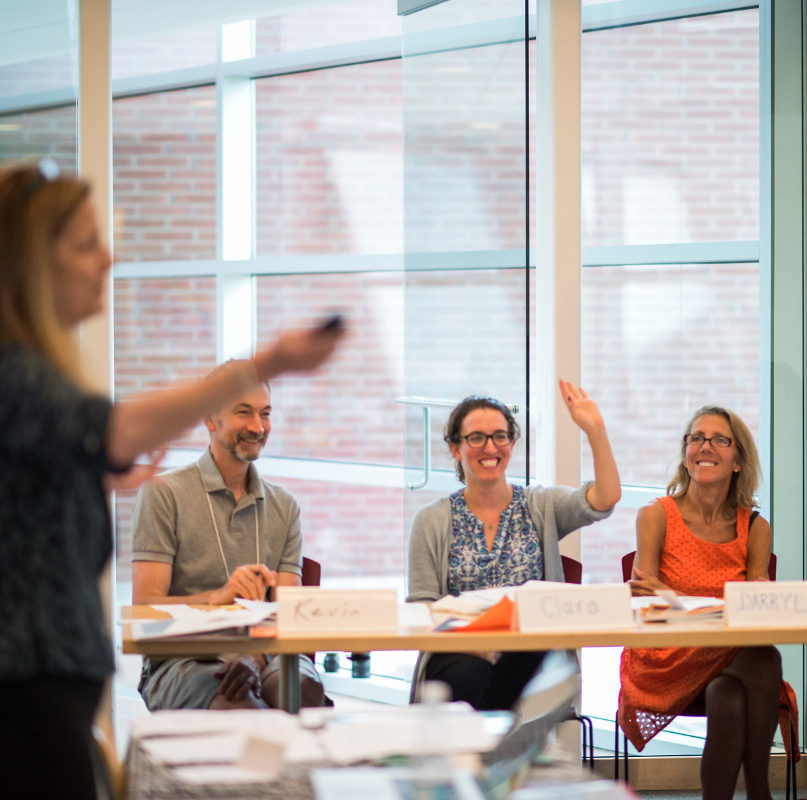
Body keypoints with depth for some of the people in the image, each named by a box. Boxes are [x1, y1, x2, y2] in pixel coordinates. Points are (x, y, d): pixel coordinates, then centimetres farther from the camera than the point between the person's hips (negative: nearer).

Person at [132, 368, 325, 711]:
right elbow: (145, 606, -6)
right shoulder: (163, 494, 3)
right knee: (238, 704, -37)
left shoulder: (284, 507, 17)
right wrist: (218, 596, -26)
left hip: (267, 656, 3)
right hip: (181, 662, -3)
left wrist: (255, 657, -17)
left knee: (306, 689, -32)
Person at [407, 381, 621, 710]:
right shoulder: (432, 521, 11)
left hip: (532, 657, 1)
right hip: (459, 657, -1)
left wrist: (595, 429, -17)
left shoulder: (540, 507, 12)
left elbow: (604, 499, -7)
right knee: (473, 678, -37)